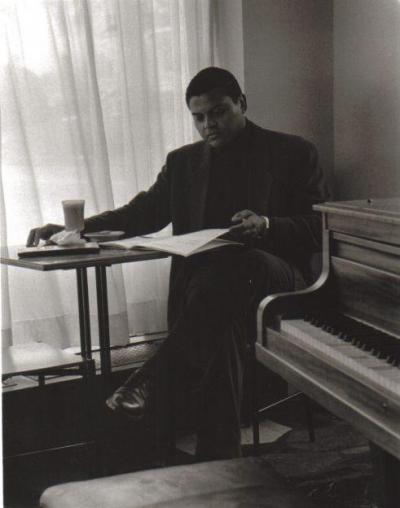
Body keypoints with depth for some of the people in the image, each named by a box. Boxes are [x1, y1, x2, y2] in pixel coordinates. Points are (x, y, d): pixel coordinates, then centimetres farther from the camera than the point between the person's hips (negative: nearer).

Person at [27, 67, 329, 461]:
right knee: (221, 325, -36)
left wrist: (267, 225, -20)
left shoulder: (293, 153, 9)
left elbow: (319, 229, 3)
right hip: (206, 284, 3)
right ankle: (219, 457, -37)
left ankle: (153, 381, -39)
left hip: (279, 280, -2)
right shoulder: (184, 162, 21)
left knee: (230, 265, -38)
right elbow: (143, 212, 17)